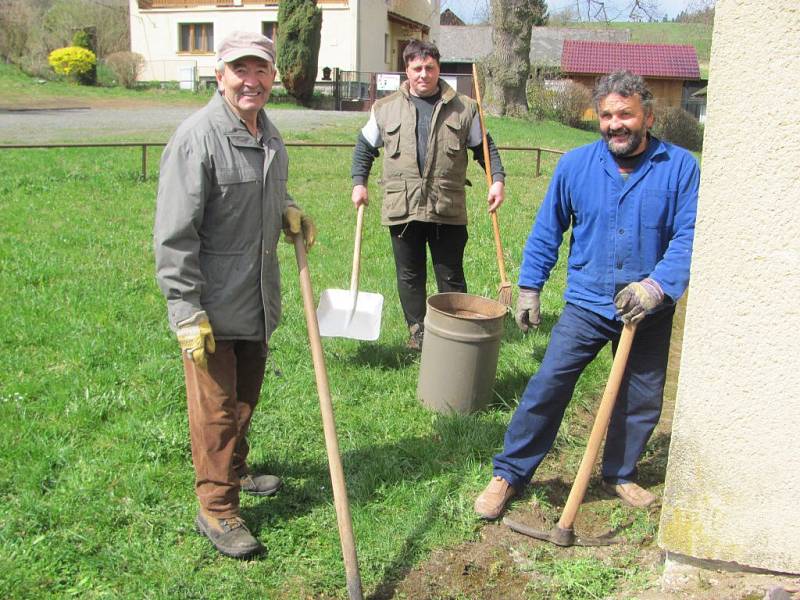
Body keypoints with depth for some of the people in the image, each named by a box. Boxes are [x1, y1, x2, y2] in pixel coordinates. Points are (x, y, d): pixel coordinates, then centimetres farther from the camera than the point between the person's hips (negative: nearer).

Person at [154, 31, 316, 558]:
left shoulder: (268, 133, 7)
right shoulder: (198, 138, -19)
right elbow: (174, 235, -20)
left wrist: (288, 212, 3)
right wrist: (188, 312, -22)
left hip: (258, 298, 8)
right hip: (213, 303, -8)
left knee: (246, 396, 23)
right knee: (216, 407, 4)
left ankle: (235, 470, 44)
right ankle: (216, 508, 19)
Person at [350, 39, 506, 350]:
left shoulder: (463, 108, 5)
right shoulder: (386, 108, 6)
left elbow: (484, 146, 11)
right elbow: (365, 146, 17)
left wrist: (497, 179, -2)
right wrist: (359, 182, 8)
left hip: (448, 209, -1)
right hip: (402, 208, 1)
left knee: (451, 276, 7)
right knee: (409, 276, 11)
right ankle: (417, 331, 25)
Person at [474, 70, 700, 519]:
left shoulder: (680, 167, -7)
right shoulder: (576, 164, -2)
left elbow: (688, 238, -13)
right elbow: (547, 230, 7)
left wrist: (657, 285, -27)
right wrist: (529, 286, 6)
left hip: (650, 311, 1)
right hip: (587, 303, 0)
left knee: (644, 400, 14)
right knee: (547, 387, -7)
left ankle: (620, 474, 36)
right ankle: (509, 474, 6)